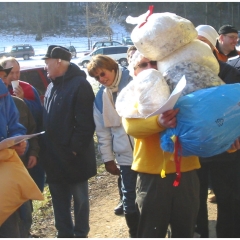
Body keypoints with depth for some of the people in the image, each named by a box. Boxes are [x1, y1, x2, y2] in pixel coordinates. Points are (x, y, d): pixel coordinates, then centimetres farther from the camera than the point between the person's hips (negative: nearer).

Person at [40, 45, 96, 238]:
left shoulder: (80, 85, -15)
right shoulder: (52, 85, 12)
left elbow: (85, 124, -19)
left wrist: (75, 149, -19)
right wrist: (45, 147, 9)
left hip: (74, 157, -8)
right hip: (54, 156, 8)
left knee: (80, 199, 9)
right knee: (59, 200, 16)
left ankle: (80, 234, 21)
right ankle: (64, 234, 29)